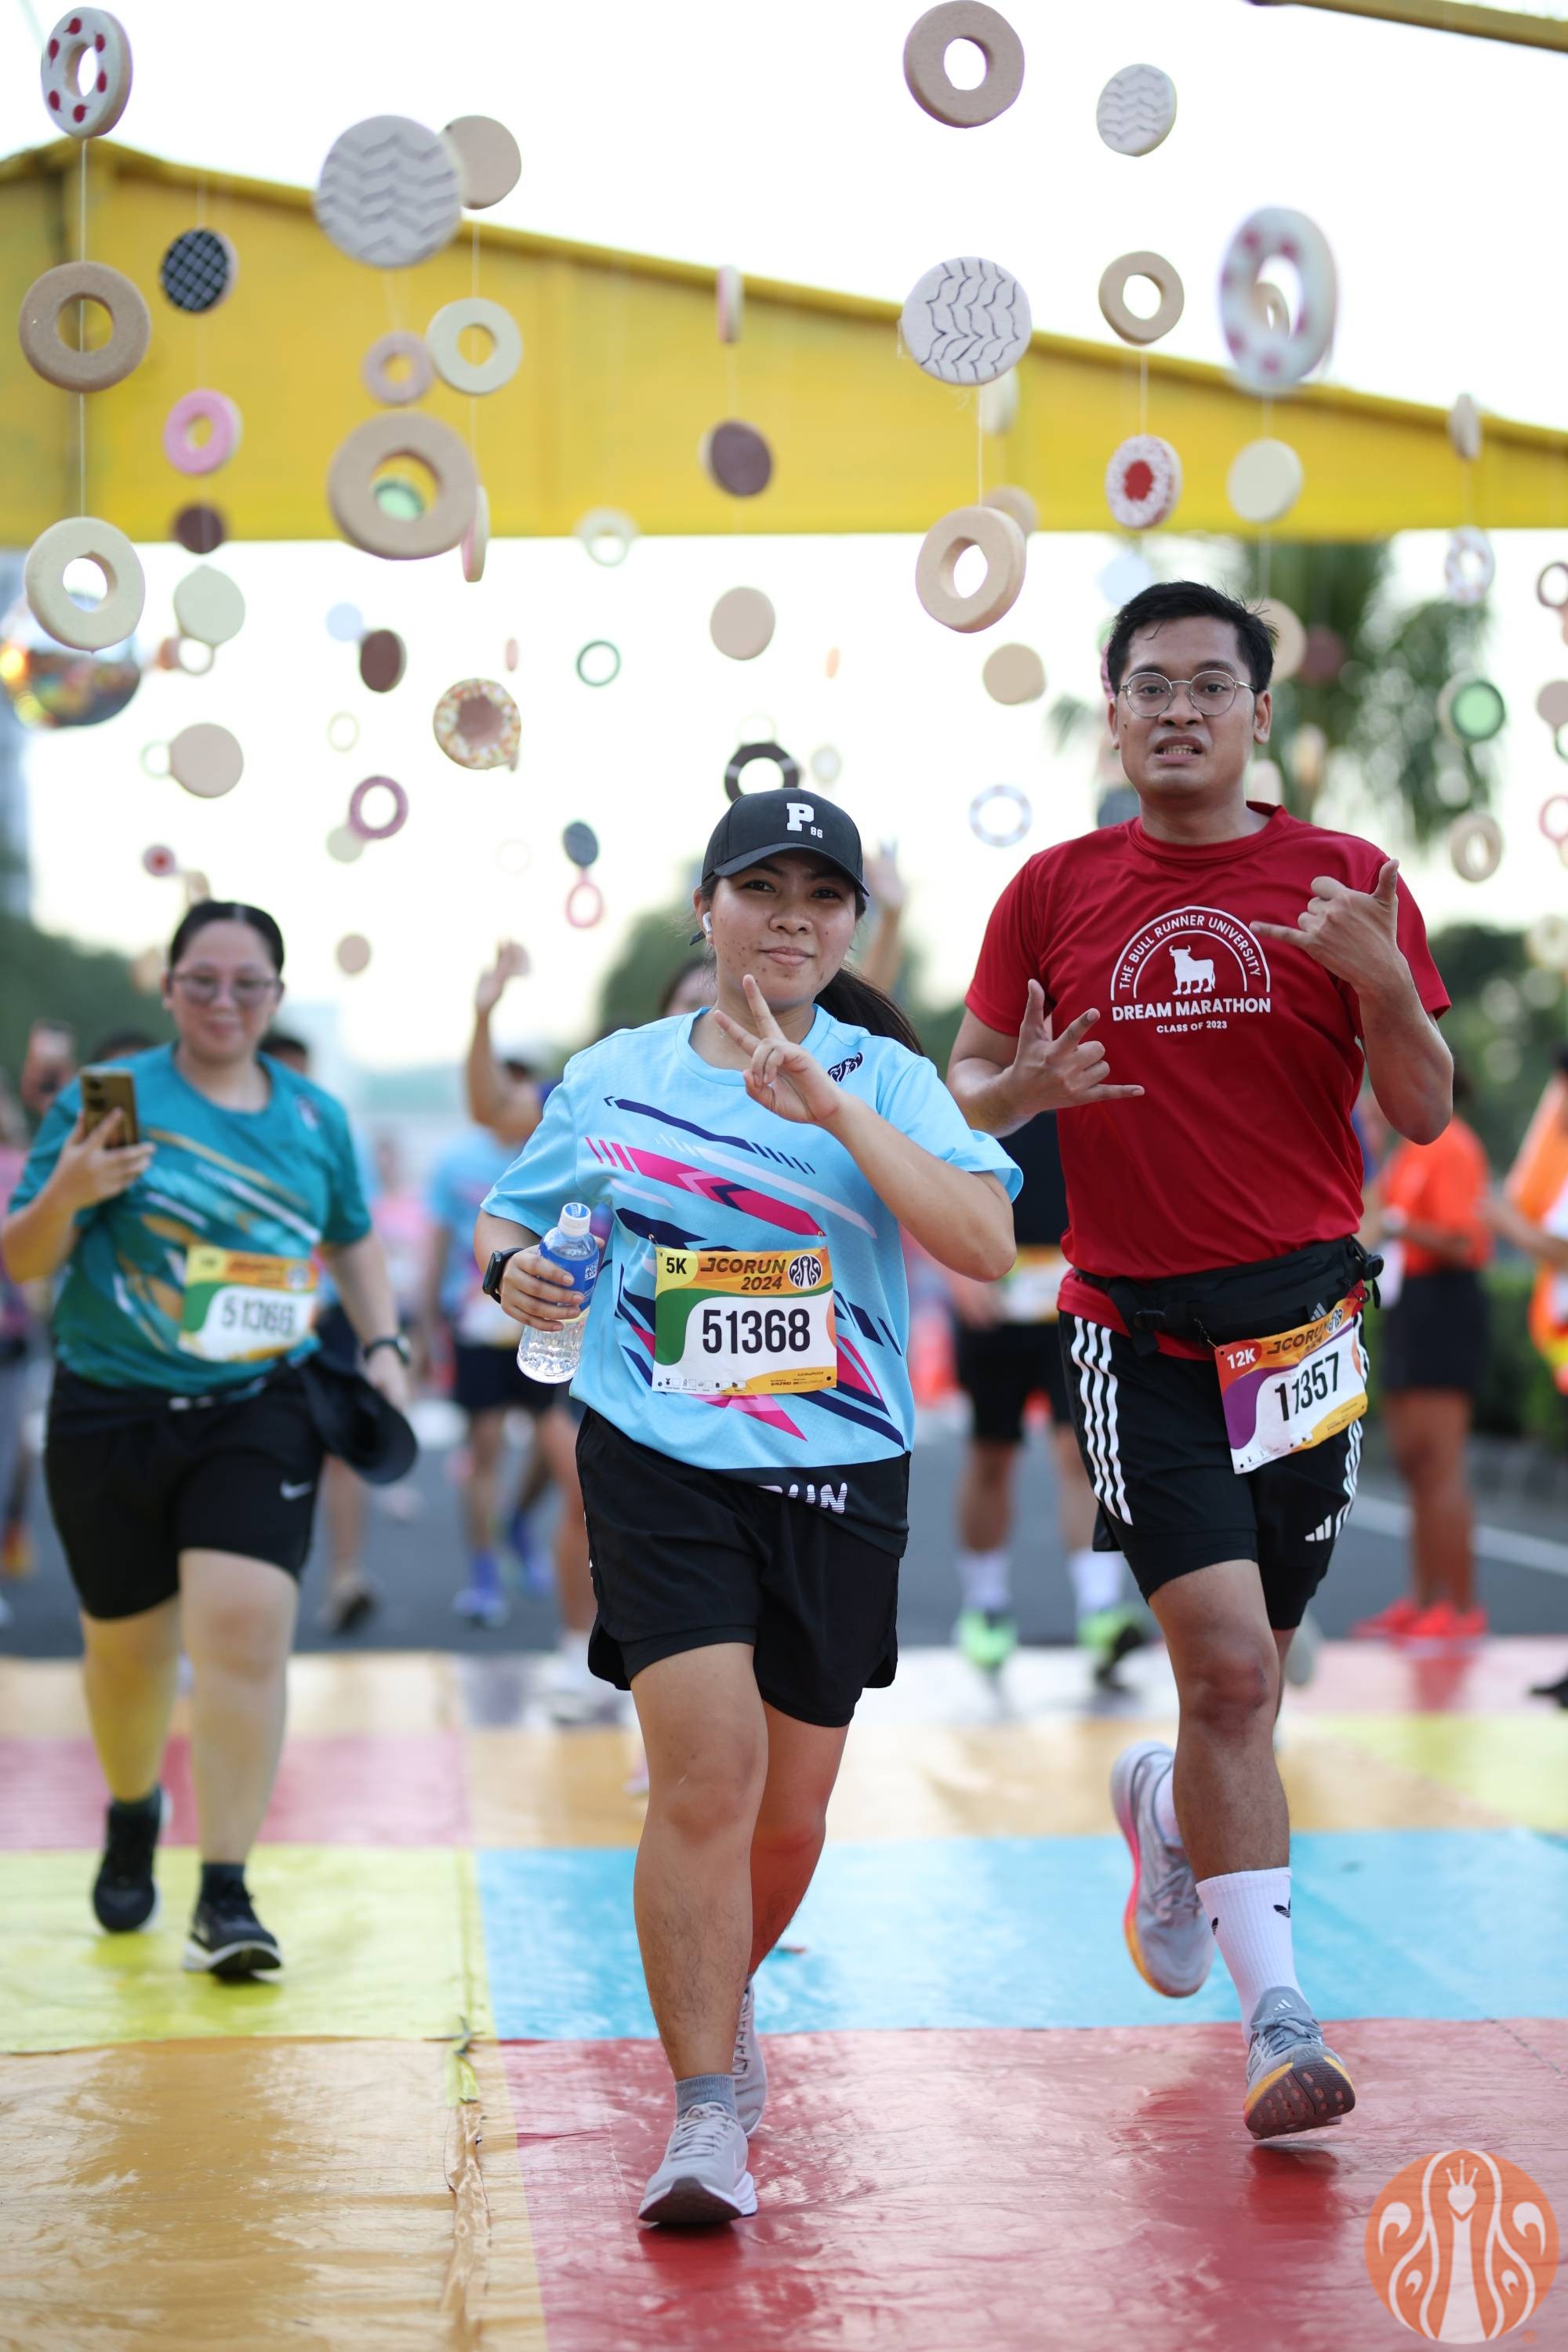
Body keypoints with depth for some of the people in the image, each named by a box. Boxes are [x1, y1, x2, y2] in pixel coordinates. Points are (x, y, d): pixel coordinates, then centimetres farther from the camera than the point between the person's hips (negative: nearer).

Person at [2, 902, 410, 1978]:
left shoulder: (315, 1117, 7)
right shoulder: (109, 1098, -3)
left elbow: (353, 1237, 24)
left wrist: (383, 1343, 10)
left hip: (260, 1414, 1)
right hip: (111, 1414, -1)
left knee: (244, 1626, -16)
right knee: (128, 1646, 11)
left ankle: (226, 1897, -9)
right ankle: (134, 1812, 43)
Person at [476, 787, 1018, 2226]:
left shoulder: (882, 1078, 1)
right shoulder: (614, 1077, 6)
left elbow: (988, 1247, -14)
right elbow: (509, 1219, 19)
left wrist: (835, 1108, -21)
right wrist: (514, 1271, -5)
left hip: (837, 1479, 1)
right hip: (661, 1468, -1)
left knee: (792, 1810, 10)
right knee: (708, 1773, -16)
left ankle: (724, 1993, 41)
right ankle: (707, 2117, -7)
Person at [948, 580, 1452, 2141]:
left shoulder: (1345, 882, 3)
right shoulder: (1055, 892, 5)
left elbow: (1423, 1115, 2)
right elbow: (965, 1086, 11)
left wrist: (1384, 982, -16)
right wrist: (1021, 1090, -12)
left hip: (1303, 1316, 2)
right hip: (1137, 1326, -1)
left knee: (1247, 1676, 11)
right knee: (1229, 1665, -13)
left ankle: (1164, 1809, 46)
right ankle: (1277, 2022, -5)